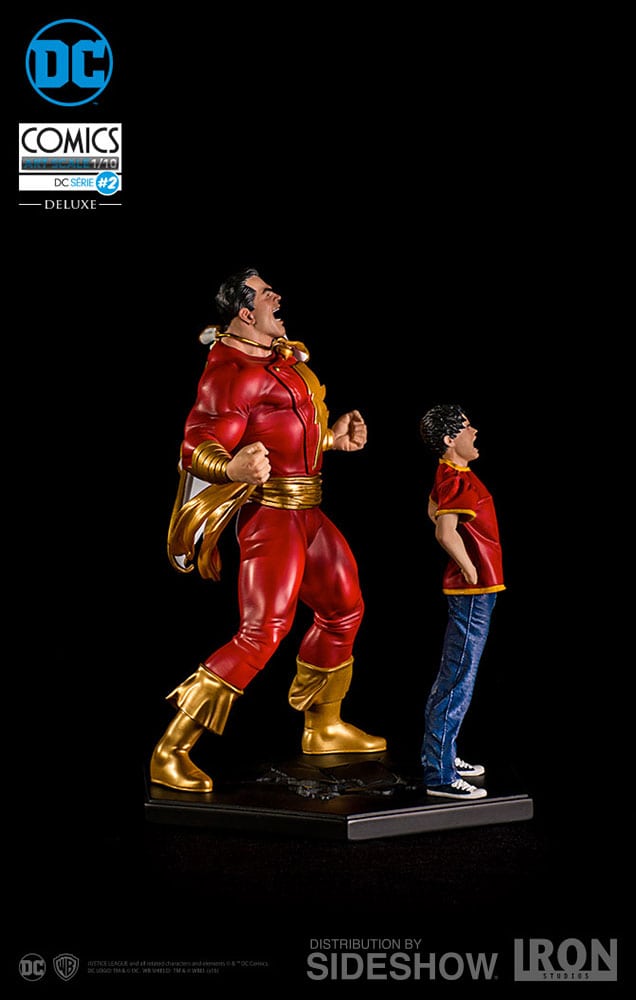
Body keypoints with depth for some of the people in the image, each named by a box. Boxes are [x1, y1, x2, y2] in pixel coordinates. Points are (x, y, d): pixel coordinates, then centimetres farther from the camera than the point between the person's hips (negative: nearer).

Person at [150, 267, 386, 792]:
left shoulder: (283, 356, 12)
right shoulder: (232, 373, -17)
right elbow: (197, 449, -23)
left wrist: (332, 438, 28)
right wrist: (232, 468, -41)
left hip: (306, 509, 10)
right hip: (270, 511, -10)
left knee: (344, 609, 21)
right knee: (263, 631, -17)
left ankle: (323, 727, 40)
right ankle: (172, 751, -14)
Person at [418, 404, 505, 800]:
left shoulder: (450, 475, 12)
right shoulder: (456, 480, -19)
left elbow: (433, 510, 30)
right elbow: (446, 532, -33)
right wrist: (470, 570, -22)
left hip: (473, 591, 11)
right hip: (474, 590, -11)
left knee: (451, 677, 19)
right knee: (458, 682, -9)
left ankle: (442, 756, 30)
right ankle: (440, 776, -8)